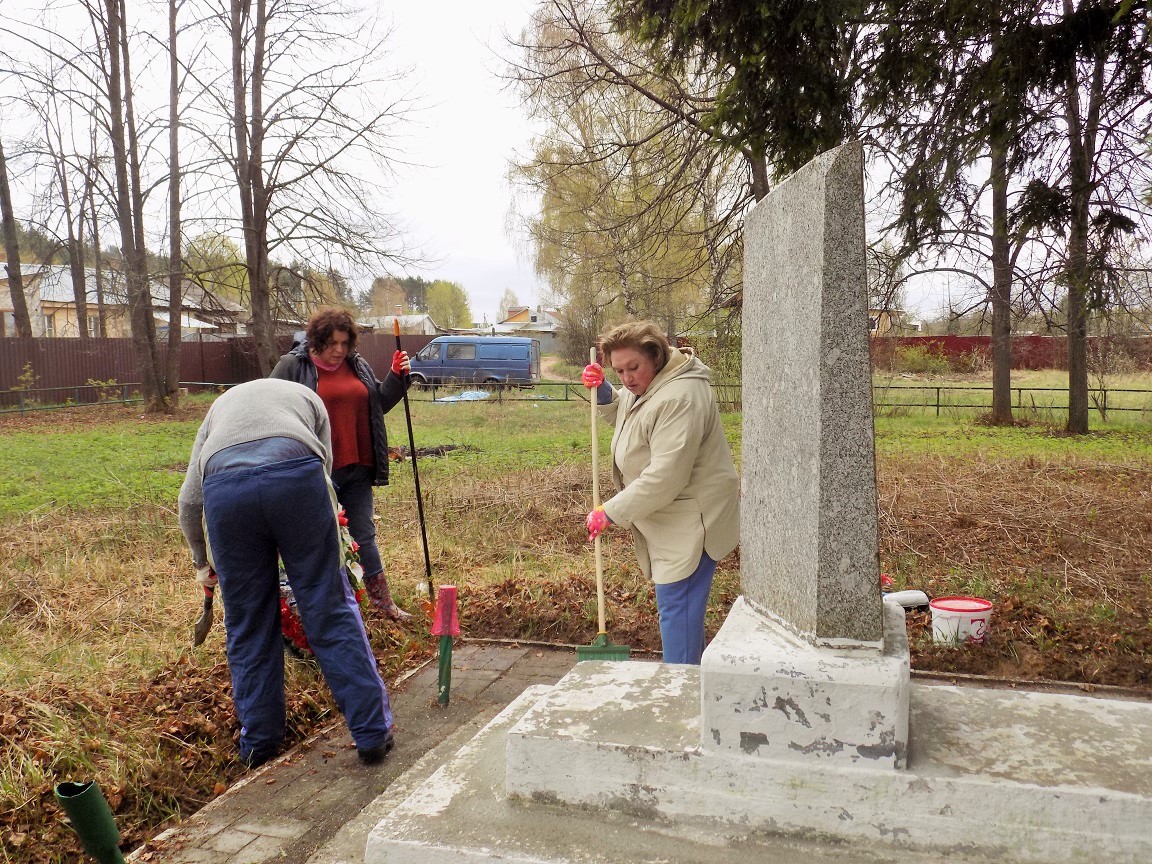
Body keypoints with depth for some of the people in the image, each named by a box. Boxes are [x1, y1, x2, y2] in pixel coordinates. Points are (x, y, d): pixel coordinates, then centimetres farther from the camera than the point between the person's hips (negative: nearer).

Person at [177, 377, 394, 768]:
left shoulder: (221, 405, 39)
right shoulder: (307, 397, 35)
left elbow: (189, 498, 33)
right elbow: (323, 468, 26)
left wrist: (201, 562, 46)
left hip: (223, 487, 2)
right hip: (295, 474, -1)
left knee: (247, 622, 15)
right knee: (329, 608, 7)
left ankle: (258, 743, 27)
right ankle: (372, 733, 12)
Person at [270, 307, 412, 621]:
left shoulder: (357, 365, 10)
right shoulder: (292, 366, -5)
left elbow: (379, 405, 17)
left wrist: (397, 378, 1)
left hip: (357, 468, 5)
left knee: (364, 536, 13)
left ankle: (383, 602, 22)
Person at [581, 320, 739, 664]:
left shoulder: (678, 398, -26)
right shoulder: (647, 386, 7)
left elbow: (665, 477, -30)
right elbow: (623, 414, 28)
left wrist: (612, 512, -23)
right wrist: (603, 391, 5)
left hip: (690, 521, -10)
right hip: (670, 519, 10)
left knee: (675, 604, -6)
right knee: (682, 600, 19)